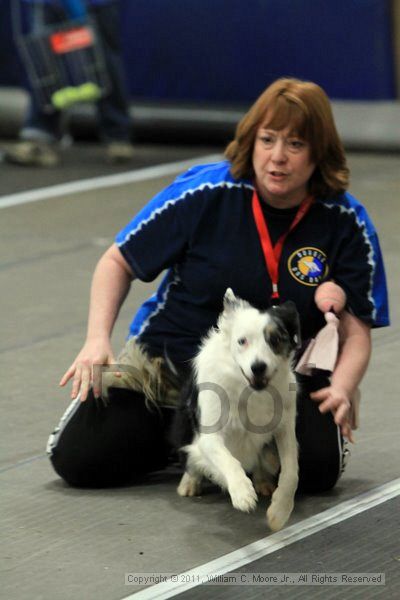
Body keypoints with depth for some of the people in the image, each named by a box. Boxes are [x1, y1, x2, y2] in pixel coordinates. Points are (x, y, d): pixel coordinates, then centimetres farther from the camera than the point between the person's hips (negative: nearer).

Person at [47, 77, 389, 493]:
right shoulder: (205, 193, -13)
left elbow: (355, 332, -4)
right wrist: (97, 341, -15)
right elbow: (118, 262, -2)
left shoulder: (345, 222, -8)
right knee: (80, 458, -17)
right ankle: (171, 436, 16)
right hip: (170, 360, 0)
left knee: (316, 467, -28)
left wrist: (341, 389, -25)